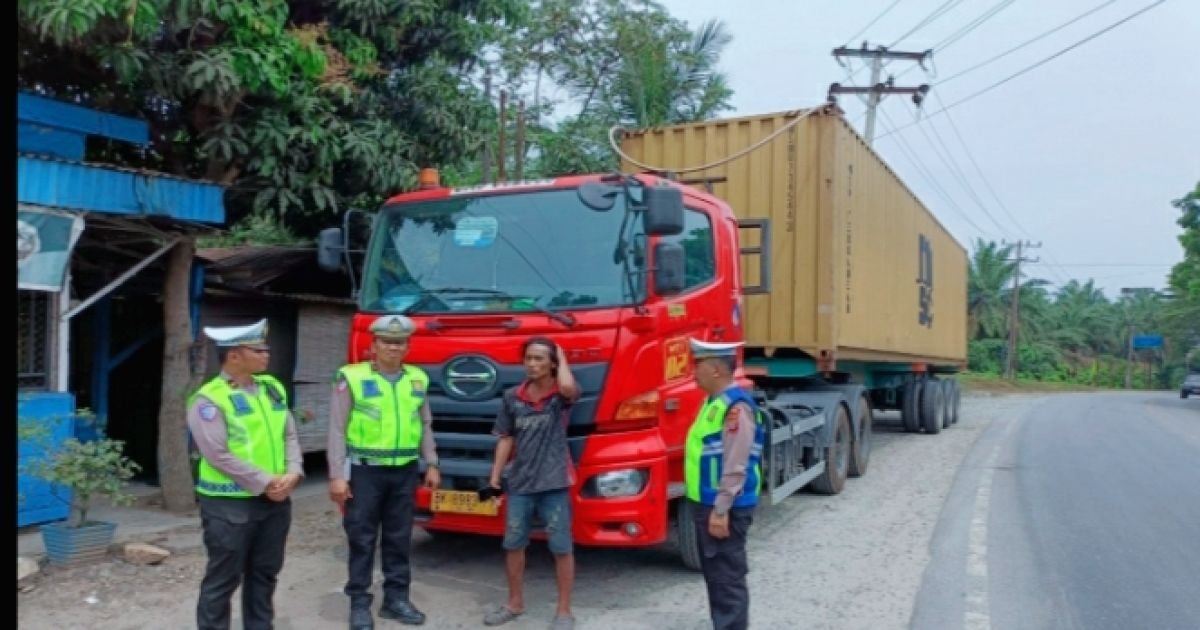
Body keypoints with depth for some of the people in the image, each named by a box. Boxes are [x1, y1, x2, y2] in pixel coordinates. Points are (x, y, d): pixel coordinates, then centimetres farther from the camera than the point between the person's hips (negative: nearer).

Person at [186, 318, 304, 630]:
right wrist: (265, 483, -17)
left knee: (265, 573, 17)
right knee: (223, 579, 4)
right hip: (229, 504, -6)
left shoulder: (272, 387, 9)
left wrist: (293, 473, -8)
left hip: (275, 501, 7)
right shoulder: (209, 398, -12)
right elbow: (219, 455, -18)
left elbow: (289, 435, 9)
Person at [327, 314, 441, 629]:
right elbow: (338, 430, -7)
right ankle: (359, 603, 16)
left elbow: (425, 426, 14)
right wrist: (337, 475, -10)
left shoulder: (418, 379, 8)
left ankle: (396, 598, 23)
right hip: (365, 470, -4)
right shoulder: (352, 378, -6)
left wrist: (431, 465, 9)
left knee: (400, 539, 11)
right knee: (362, 539, 4)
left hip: (405, 471, 4)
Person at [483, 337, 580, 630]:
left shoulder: (562, 395, -6)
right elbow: (506, 438, 10)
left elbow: (569, 387, -32)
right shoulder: (512, 396, 4)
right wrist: (496, 474, 5)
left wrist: (563, 357, -14)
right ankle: (515, 603, 31)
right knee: (513, 544, 13)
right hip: (520, 483, 4)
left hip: (554, 482, -4)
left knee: (561, 547, 3)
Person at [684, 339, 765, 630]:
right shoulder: (713, 401, 12)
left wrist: (721, 510, -22)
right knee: (714, 574, 18)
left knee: (728, 577, -2)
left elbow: (735, 467, -23)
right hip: (706, 503, 10)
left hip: (724, 508, -10)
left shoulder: (735, 406, -20)